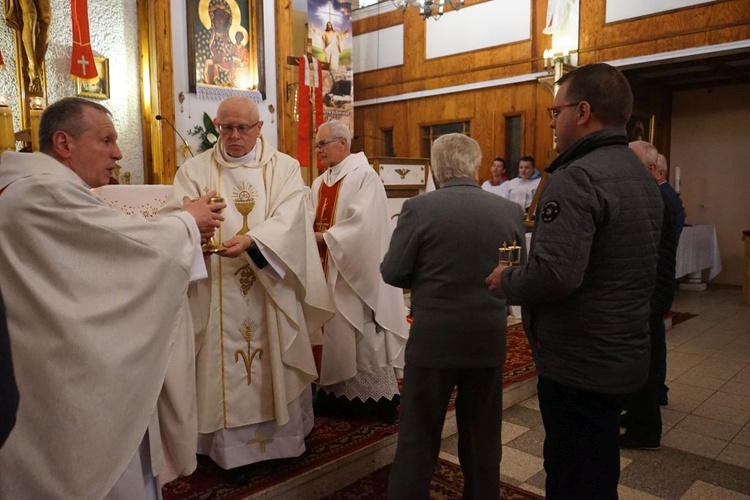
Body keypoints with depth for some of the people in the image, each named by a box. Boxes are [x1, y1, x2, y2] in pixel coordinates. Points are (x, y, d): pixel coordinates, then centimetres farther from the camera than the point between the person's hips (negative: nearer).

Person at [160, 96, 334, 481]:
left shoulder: (284, 167, 3)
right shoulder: (195, 169, 4)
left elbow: (289, 217, -12)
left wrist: (252, 240, -30)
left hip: (272, 290, 0)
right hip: (220, 293, 0)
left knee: (276, 364, 12)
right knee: (227, 368, 5)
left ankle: (283, 436, 31)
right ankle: (233, 447, 21)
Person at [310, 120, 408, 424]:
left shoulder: (364, 177, -10)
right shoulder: (320, 183, 14)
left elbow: (362, 224, -20)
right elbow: (313, 222, 12)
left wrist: (324, 237, -15)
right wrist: (312, 234, -10)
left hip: (353, 271, -7)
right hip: (326, 270, 7)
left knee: (359, 333, 0)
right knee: (333, 333, 12)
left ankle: (375, 395, 14)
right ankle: (336, 391, 24)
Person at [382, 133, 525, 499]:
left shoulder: (418, 208, -11)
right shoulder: (510, 211, -2)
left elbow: (392, 272, -8)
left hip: (433, 338, -3)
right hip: (489, 338, 3)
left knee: (417, 436, 11)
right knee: (482, 437, 19)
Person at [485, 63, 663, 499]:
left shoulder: (576, 177, -21)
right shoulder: (642, 177, 11)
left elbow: (554, 274, -33)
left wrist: (507, 281, -13)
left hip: (578, 362, -9)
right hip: (624, 353, 10)